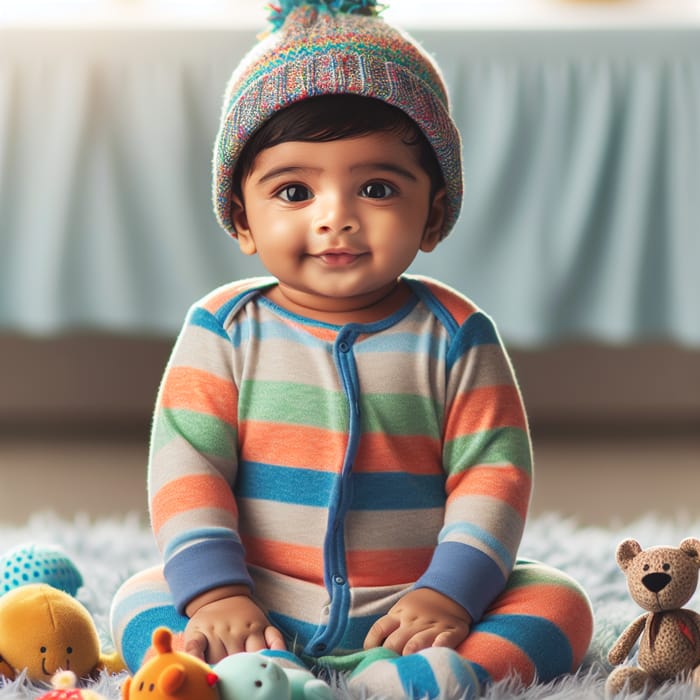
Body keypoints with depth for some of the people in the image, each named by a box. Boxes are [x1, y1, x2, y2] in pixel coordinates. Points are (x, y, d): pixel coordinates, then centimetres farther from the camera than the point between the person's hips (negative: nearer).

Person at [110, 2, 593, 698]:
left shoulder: (455, 336, 1)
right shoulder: (223, 328, 1)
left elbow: (492, 474, -4)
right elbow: (186, 465, -5)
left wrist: (447, 595, -17)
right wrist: (215, 592, -18)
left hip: (411, 616, 0)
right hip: (259, 616, 0)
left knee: (557, 601, -20)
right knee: (140, 599, -22)